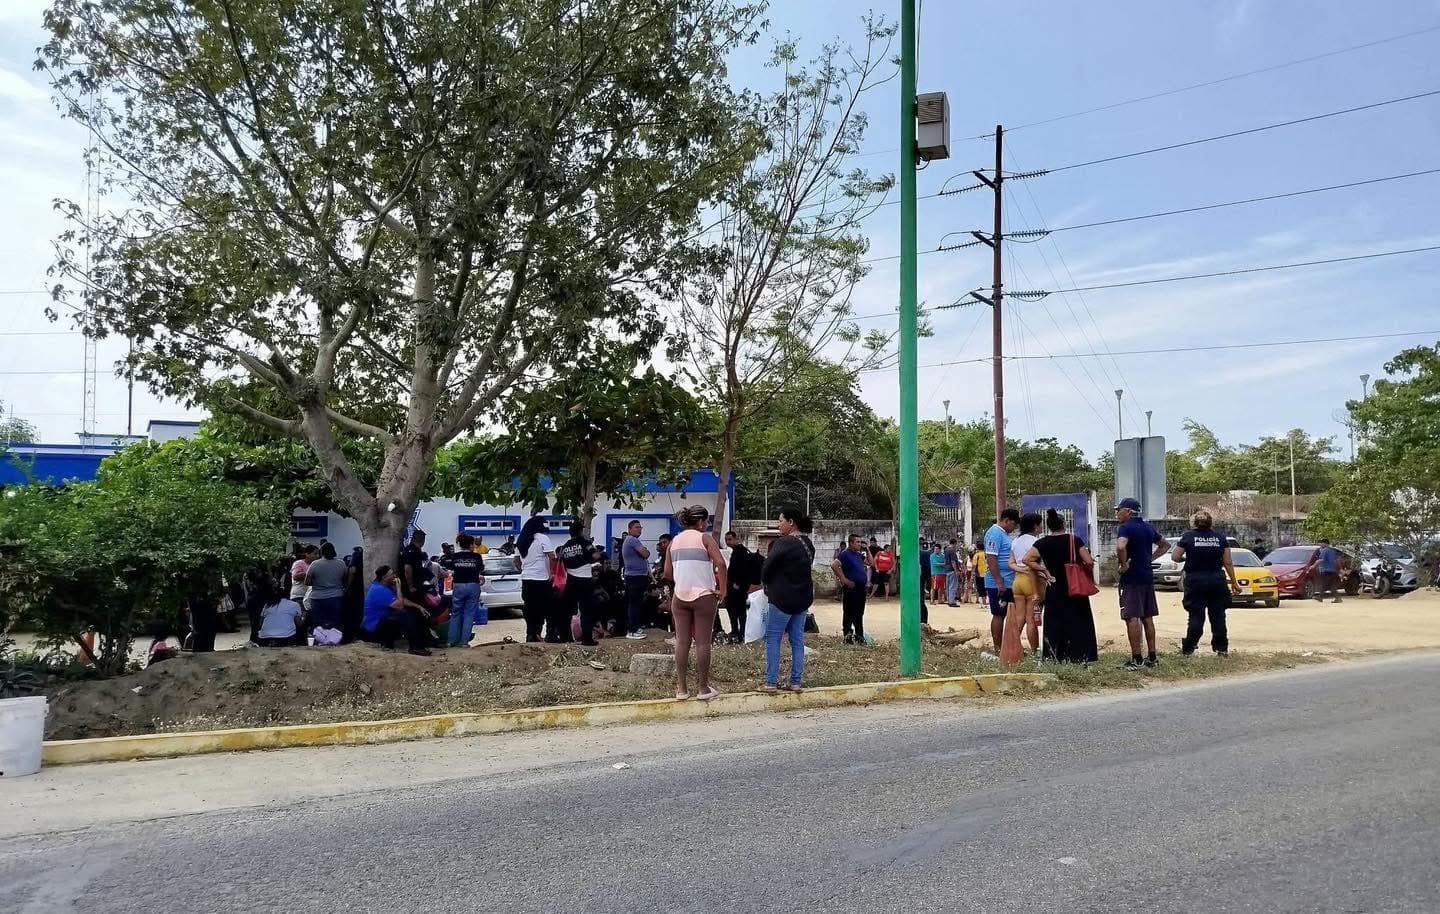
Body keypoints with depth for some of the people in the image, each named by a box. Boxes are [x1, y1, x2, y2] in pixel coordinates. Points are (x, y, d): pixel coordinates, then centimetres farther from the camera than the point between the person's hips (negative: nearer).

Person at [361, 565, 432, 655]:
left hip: (382, 621, 10)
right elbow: (399, 606, -25)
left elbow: (402, 600, 14)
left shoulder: (386, 586, 9)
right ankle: (416, 647, -27)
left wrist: (418, 607, 4)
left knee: (414, 613, 8)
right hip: (374, 628, -10)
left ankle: (387, 642, 10)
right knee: (405, 615, -28)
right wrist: (398, 587, -17)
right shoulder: (380, 590, -23)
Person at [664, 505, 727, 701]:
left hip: (680, 596, 4)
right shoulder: (704, 538, -6)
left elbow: (667, 573, 7)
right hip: (703, 596, -4)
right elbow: (720, 563, -19)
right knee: (702, 642, 2)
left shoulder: (674, 541, 9)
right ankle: (704, 688, 7)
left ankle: (681, 688, 9)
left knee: (681, 641, 7)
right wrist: (722, 589, -10)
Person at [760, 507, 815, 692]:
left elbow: (766, 569, -12)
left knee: (773, 639, 0)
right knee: (797, 640, 10)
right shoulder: (808, 544, 8)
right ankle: (796, 682, 11)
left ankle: (771, 683, -1)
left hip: (782, 599, -8)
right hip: (803, 598, 8)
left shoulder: (783, 544, -17)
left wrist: (766, 583, 8)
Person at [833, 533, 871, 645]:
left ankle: (859, 635, 23)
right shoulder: (845, 554, -10)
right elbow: (834, 565, -22)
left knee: (859, 613, 15)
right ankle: (848, 636, 3)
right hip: (851, 588, -8)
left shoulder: (859, 555, 15)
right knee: (849, 613, -2)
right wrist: (843, 579, -21)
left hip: (861, 588, 8)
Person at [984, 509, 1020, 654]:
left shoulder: (1003, 533, 17)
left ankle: (1001, 647, 17)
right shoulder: (995, 533, -15)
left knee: (1003, 615, 11)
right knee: (999, 615, -4)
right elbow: (991, 559, -22)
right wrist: (1000, 583, -23)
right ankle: (998, 650, 2)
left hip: (1007, 583, 9)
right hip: (998, 584, -9)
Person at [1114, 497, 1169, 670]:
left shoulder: (1125, 527, -13)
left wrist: (1123, 564, -18)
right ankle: (1152, 657, 18)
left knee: (1132, 618, -6)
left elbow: (1120, 547, -32)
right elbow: (1165, 544, 26)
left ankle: (1137, 659, -7)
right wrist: (1150, 558, 18)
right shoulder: (1148, 528, 13)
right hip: (1148, 577, 8)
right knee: (1147, 618, 13)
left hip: (1131, 578, -8)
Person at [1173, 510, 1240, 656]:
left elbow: (1175, 557, -5)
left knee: (1196, 616, 3)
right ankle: (1221, 648, 14)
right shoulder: (1220, 536, 3)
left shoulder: (1188, 536, -3)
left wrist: (1186, 559, 15)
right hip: (1217, 580, 1)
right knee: (1218, 615, 10)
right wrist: (1233, 582, 9)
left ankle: (1188, 649, 4)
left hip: (1195, 580, -1)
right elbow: (1228, 563, 3)